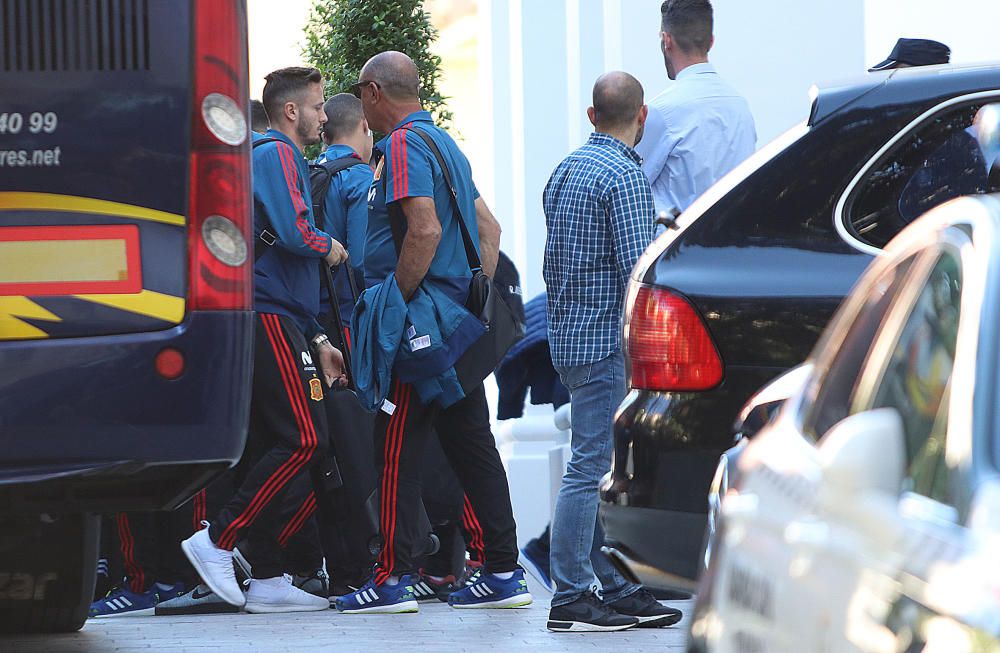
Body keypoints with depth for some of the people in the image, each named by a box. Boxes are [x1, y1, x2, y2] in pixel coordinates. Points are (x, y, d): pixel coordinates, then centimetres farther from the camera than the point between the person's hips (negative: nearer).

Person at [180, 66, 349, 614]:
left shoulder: (284, 158, 26)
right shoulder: (277, 154, -5)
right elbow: (294, 233, -20)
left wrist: (317, 340, 24)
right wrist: (330, 248, 2)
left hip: (276, 320, 10)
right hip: (269, 318, -10)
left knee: (275, 445, 7)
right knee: (303, 441, -15)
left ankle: (267, 580, 6)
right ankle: (216, 542, -15)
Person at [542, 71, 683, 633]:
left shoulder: (565, 171, 16)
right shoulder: (625, 176, -14)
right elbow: (638, 269, -19)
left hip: (570, 337, 10)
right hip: (609, 342, -10)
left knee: (605, 467, 11)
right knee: (594, 466, -7)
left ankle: (620, 588, 13)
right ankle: (571, 599, -6)